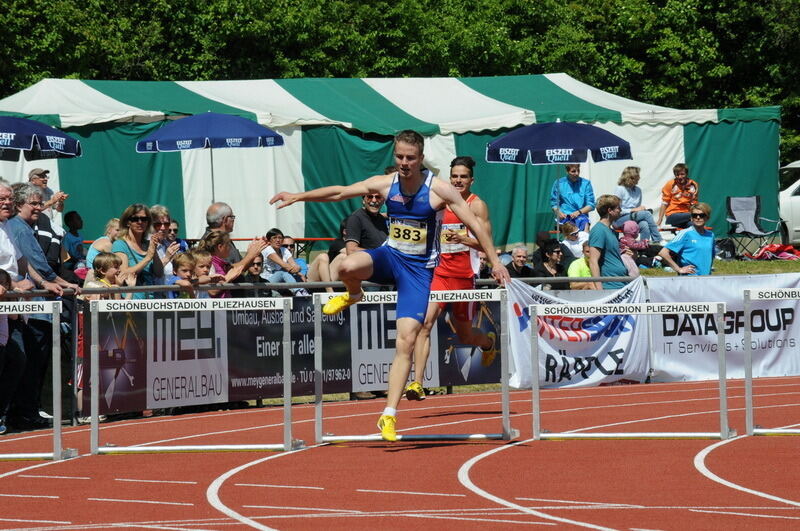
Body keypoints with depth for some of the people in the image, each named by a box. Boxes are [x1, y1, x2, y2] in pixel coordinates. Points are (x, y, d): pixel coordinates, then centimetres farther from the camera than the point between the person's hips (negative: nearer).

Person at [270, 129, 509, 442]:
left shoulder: (439, 190, -12)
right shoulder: (385, 184, -2)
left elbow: (474, 224, -9)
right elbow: (339, 193, 5)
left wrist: (494, 262, -14)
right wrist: (298, 196, 1)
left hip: (419, 268, -2)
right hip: (390, 257, 2)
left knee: (406, 342, -12)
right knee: (348, 266, -34)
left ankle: (389, 415, -8)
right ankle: (353, 296, 5)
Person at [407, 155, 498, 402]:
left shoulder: (477, 205, -4)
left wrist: (462, 238, -26)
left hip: (465, 276, -4)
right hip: (440, 272, 4)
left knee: (465, 336, 11)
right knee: (425, 322, -18)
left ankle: (488, 341, 49)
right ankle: (417, 383, -24)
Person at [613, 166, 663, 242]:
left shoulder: (638, 190, 15)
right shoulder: (620, 189, -4)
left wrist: (642, 209, -3)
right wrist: (633, 210, -14)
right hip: (619, 220, -5)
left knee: (644, 225, -33)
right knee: (647, 214, -27)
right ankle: (658, 241, -28)